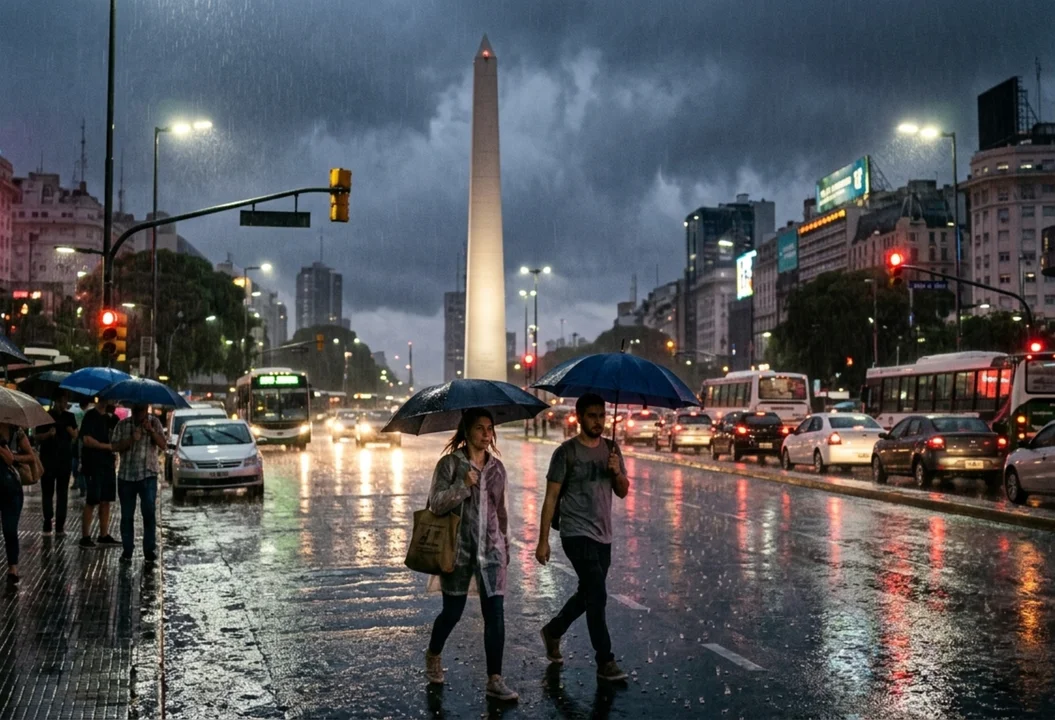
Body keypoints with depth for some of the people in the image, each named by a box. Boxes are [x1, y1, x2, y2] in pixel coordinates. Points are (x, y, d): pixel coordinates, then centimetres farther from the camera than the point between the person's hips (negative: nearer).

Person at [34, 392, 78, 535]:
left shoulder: (69, 417, 10)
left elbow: (75, 436, 7)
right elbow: (38, 436, -3)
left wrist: (71, 430, -14)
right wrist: (49, 434, -21)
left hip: (65, 459, 3)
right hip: (48, 459, -3)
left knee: (62, 493, 4)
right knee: (47, 492, 1)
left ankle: (60, 525, 7)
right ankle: (47, 524, 5)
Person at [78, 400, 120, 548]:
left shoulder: (108, 417, 14)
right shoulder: (91, 416, -9)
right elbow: (87, 440, -18)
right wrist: (107, 446, -15)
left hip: (107, 464, 7)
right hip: (93, 465, -7)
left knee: (106, 501, 9)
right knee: (91, 502, -3)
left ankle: (104, 535, 15)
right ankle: (85, 537, 3)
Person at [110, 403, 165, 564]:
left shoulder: (154, 422, 3)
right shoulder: (122, 425, 6)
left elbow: (162, 445, -6)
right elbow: (114, 446, -2)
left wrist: (151, 431, -21)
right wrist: (131, 440, -17)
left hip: (148, 475, -2)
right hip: (126, 476, 2)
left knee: (149, 513, -9)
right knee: (126, 515, 7)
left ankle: (150, 551, -5)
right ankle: (127, 550, 16)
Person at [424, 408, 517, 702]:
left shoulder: (497, 467, 8)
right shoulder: (450, 463, -6)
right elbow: (436, 503, -13)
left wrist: (504, 544, 20)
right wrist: (463, 485, -24)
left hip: (490, 548, 3)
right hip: (458, 548, -3)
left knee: (495, 612, -5)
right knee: (453, 611, 10)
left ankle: (495, 680, 1)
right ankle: (433, 655, 39)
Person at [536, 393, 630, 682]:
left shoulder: (611, 449, 7)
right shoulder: (566, 452, -8)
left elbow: (622, 492, 9)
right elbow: (551, 497, -6)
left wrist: (617, 472, -14)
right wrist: (543, 540, -8)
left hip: (603, 536, 6)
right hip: (577, 535, -6)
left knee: (587, 595, 17)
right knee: (598, 596, -12)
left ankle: (553, 631, 40)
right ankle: (605, 663, -4)